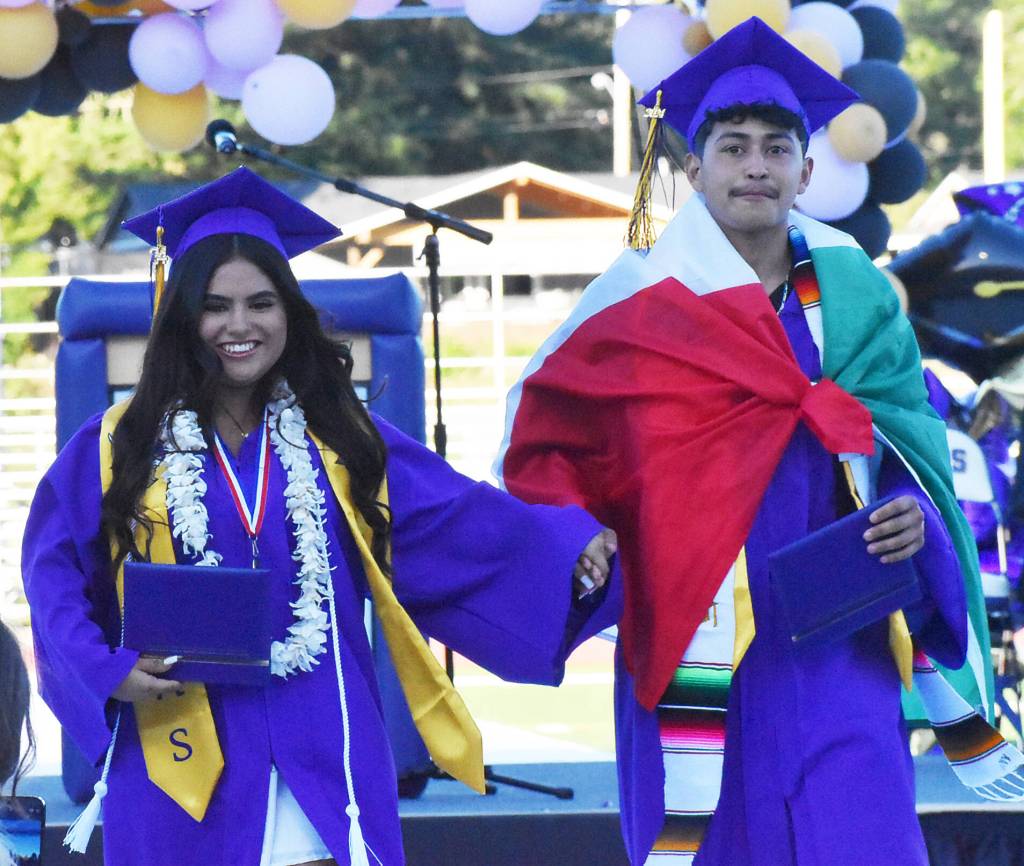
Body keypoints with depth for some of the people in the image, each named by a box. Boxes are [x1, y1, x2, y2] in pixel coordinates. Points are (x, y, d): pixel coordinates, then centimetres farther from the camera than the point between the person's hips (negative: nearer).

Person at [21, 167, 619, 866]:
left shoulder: (338, 442, 7)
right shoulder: (119, 448, 3)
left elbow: (464, 520, -1)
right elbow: (57, 577, 2)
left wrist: (567, 549, -16)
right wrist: (108, 670, -14)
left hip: (322, 756, 1)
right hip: (184, 758, -1)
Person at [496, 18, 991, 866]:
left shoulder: (852, 297, 9)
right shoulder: (648, 296, 0)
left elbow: (909, 444, 11)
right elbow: (541, 416, 6)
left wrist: (913, 509, -9)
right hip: (701, 648, -2)